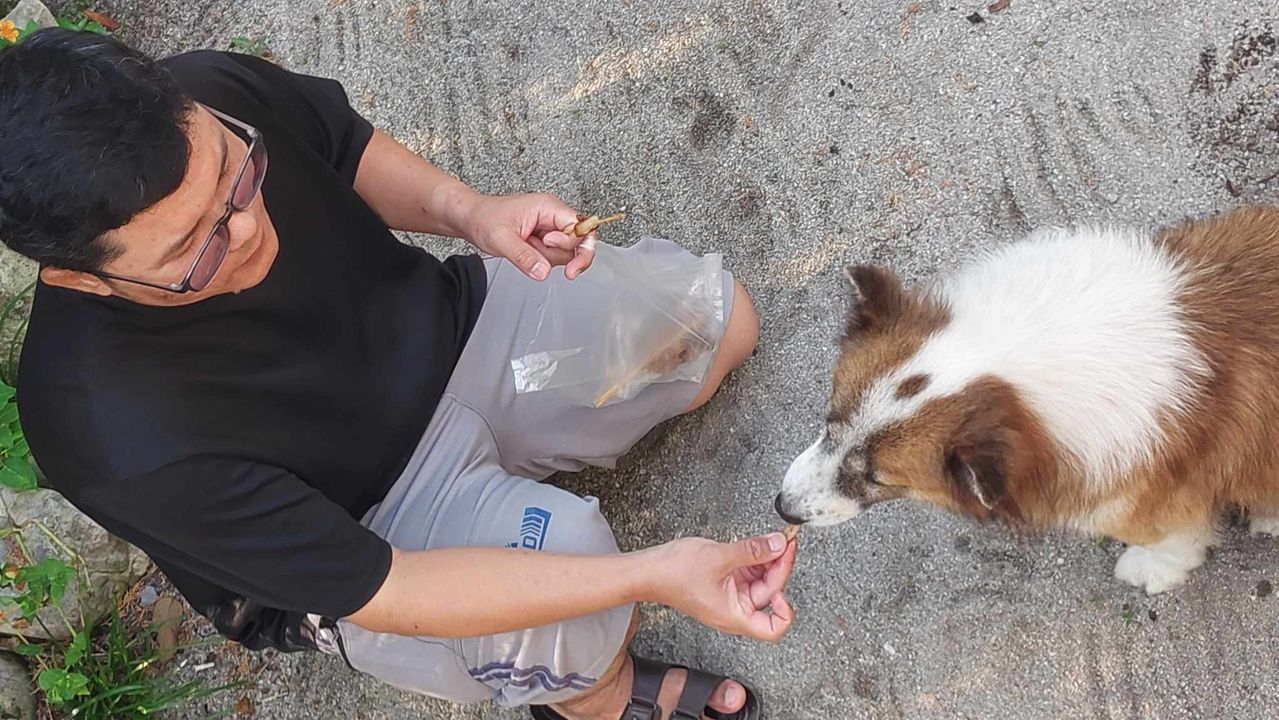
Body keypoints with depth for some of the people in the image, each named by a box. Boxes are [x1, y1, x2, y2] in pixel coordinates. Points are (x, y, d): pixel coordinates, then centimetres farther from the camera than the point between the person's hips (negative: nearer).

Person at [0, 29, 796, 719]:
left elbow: (352, 152, -1)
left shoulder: (212, 96, -24)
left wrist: (468, 210, -22)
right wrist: (651, 575, -36)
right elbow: (373, 590, -31)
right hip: (358, 520, -5)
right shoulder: (123, 438, -36)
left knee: (721, 315, -1)